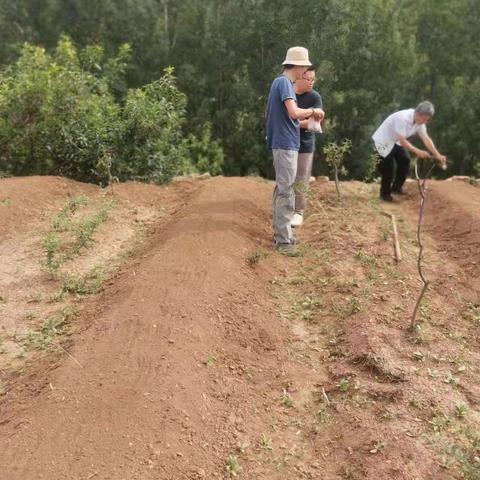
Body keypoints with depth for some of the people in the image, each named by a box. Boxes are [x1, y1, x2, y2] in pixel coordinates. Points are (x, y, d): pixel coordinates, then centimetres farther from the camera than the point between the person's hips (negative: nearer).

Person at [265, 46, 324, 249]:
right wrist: (313, 111, -9)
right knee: (286, 191, -8)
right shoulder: (284, 82, -12)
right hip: (286, 144, -10)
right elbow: (294, 112, -25)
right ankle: (283, 239, -4)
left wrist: (308, 119, 17)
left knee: (281, 189, 13)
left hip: (282, 143, 10)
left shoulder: (280, 81, 17)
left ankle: (280, 233, 21)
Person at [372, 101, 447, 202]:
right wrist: (418, 151, -31)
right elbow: (402, 141, -32)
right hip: (382, 142, -8)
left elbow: (426, 139, -8)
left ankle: (396, 187, 15)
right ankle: (385, 193, 12)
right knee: (388, 169, -7)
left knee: (405, 161, -1)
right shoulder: (402, 118, -33)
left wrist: (438, 155, -14)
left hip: (395, 142, 8)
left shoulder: (419, 121, -9)